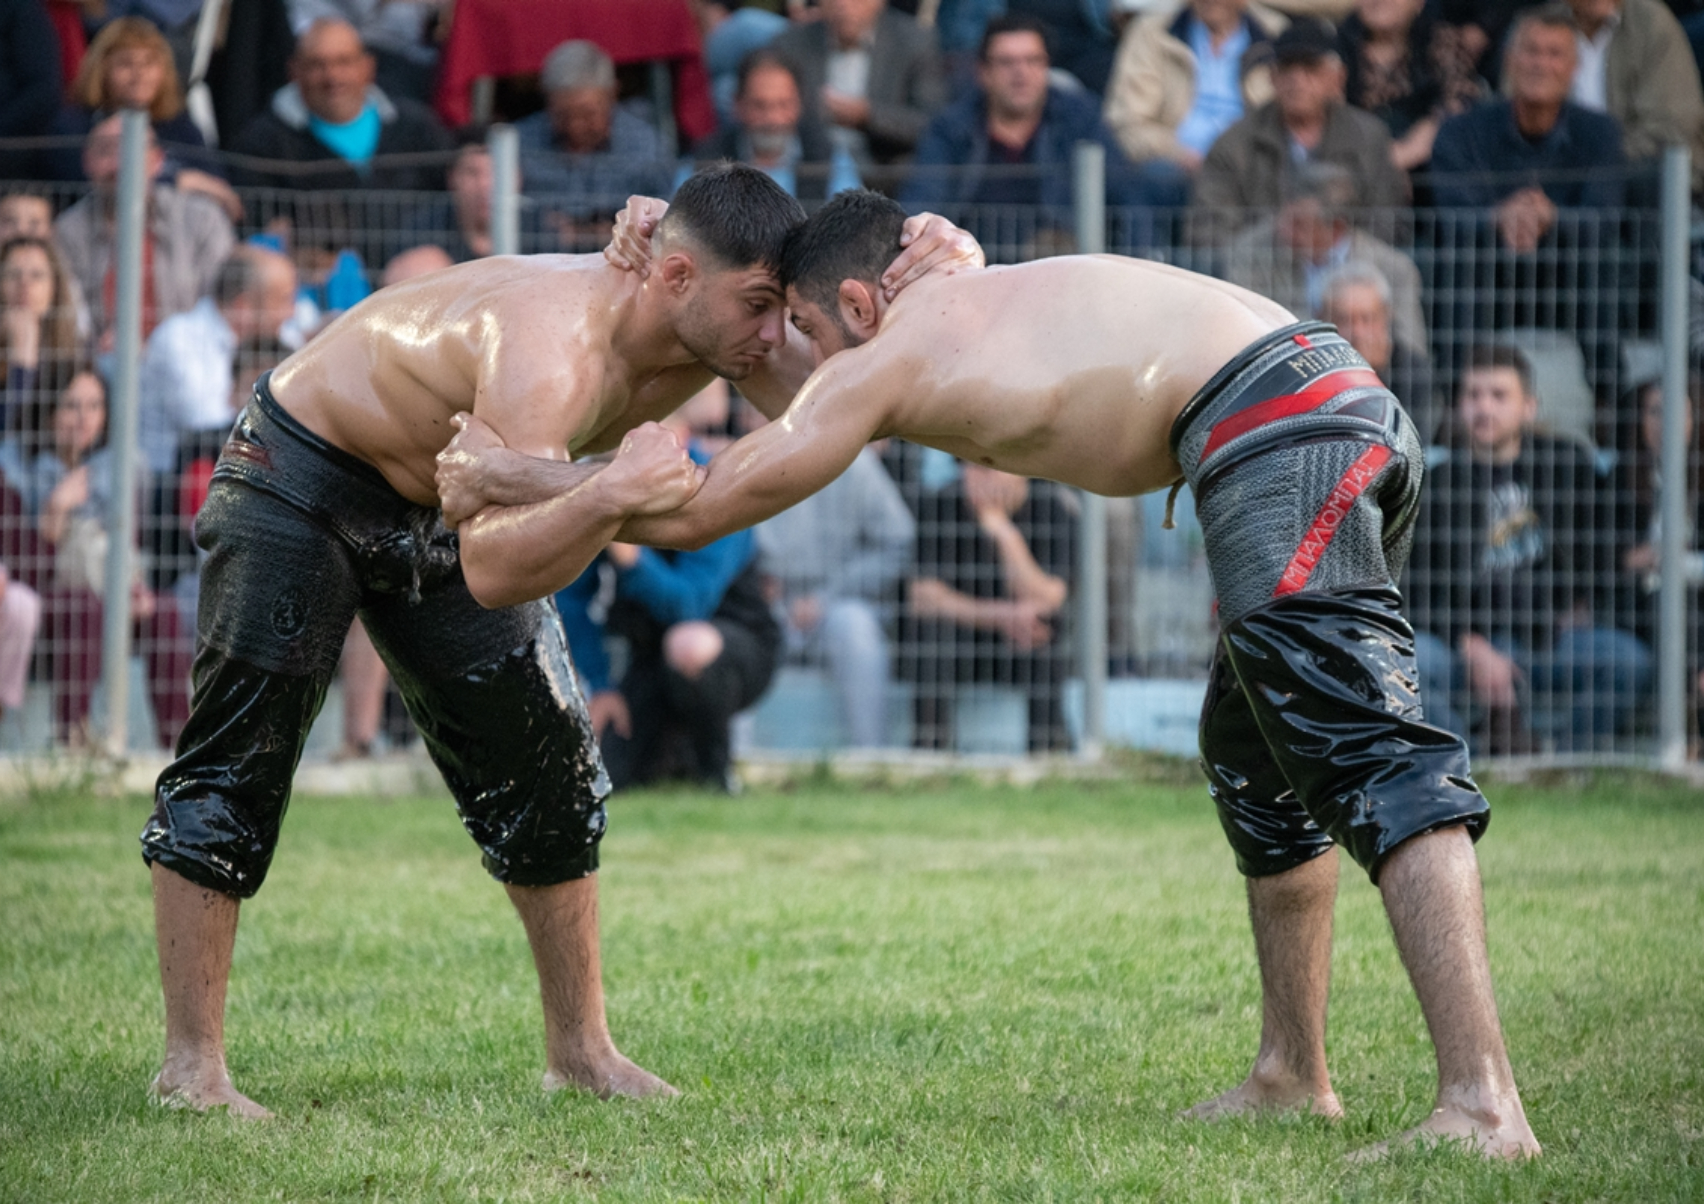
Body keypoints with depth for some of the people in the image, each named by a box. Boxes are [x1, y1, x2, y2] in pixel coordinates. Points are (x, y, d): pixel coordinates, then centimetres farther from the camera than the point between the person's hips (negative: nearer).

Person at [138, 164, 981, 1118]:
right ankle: (192, 1062, -7)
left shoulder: (714, 329, -17)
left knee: (547, 766, 5)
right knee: (239, 764, -12)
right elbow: (491, 572, -49)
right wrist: (608, 496, -66)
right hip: (300, 482, -8)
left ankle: (582, 1049, 15)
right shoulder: (550, 349, -41)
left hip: (440, 505, 8)